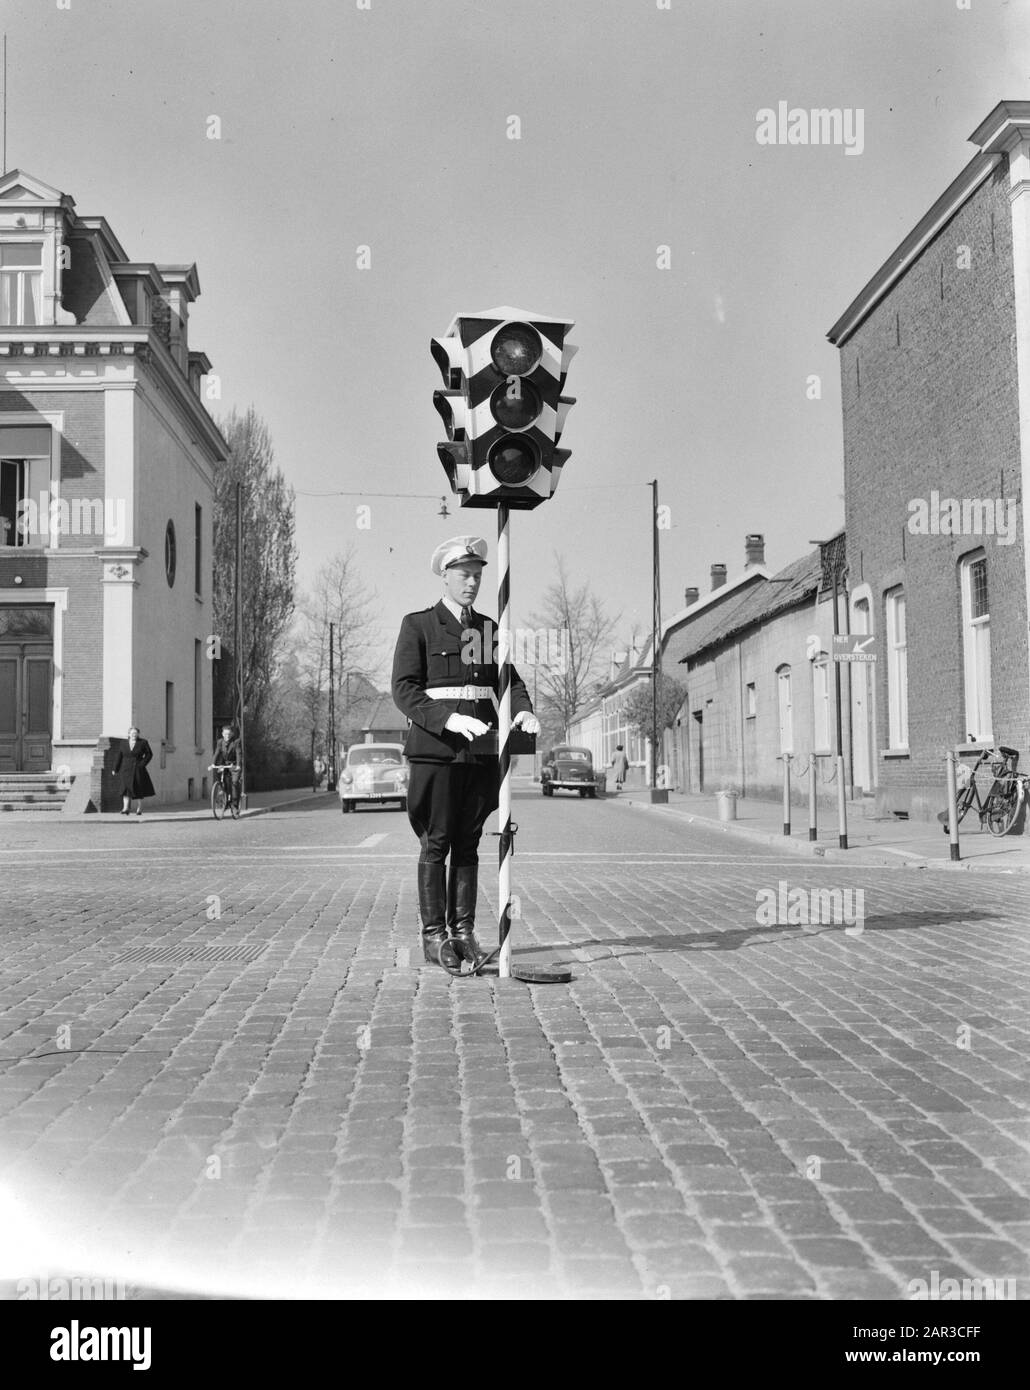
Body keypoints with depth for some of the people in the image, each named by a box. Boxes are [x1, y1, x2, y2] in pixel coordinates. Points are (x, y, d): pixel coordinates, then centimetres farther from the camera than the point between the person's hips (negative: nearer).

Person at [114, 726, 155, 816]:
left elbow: (149, 754, 4)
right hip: (126, 770, 1)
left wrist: (142, 764, -6)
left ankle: (139, 809, 15)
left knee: (139, 790, 3)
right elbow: (119, 757, 7)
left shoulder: (143, 743, 0)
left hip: (137, 770, -1)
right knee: (126, 788, -11)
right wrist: (116, 769, 5)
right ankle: (125, 809, -16)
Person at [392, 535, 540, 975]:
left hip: (480, 751, 5)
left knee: (468, 843, 7)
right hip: (435, 748, -5)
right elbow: (404, 689, -7)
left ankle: (463, 932, 11)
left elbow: (508, 679, 12)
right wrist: (448, 719, -20)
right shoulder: (418, 625, 2)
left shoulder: (486, 628, 18)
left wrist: (522, 710, -10)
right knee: (435, 844, -3)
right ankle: (434, 936, 2)